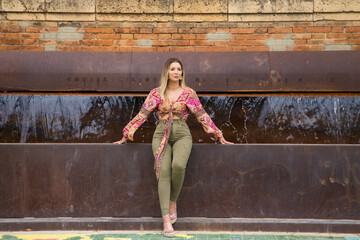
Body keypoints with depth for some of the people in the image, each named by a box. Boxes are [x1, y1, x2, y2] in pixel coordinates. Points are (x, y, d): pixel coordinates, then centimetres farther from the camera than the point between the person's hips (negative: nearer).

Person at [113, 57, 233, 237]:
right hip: (161, 135, 1)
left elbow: (202, 116, 8)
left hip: (182, 135, -1)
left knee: (178, 165, -30)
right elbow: (141, 115, 10)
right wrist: (126, 135, 8)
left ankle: (173, 201, -4)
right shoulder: (156, 93, 8)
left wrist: (219, 136, 6)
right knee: (164, 171, -21)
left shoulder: (188, 93, 6)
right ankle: (166, 219, -20)